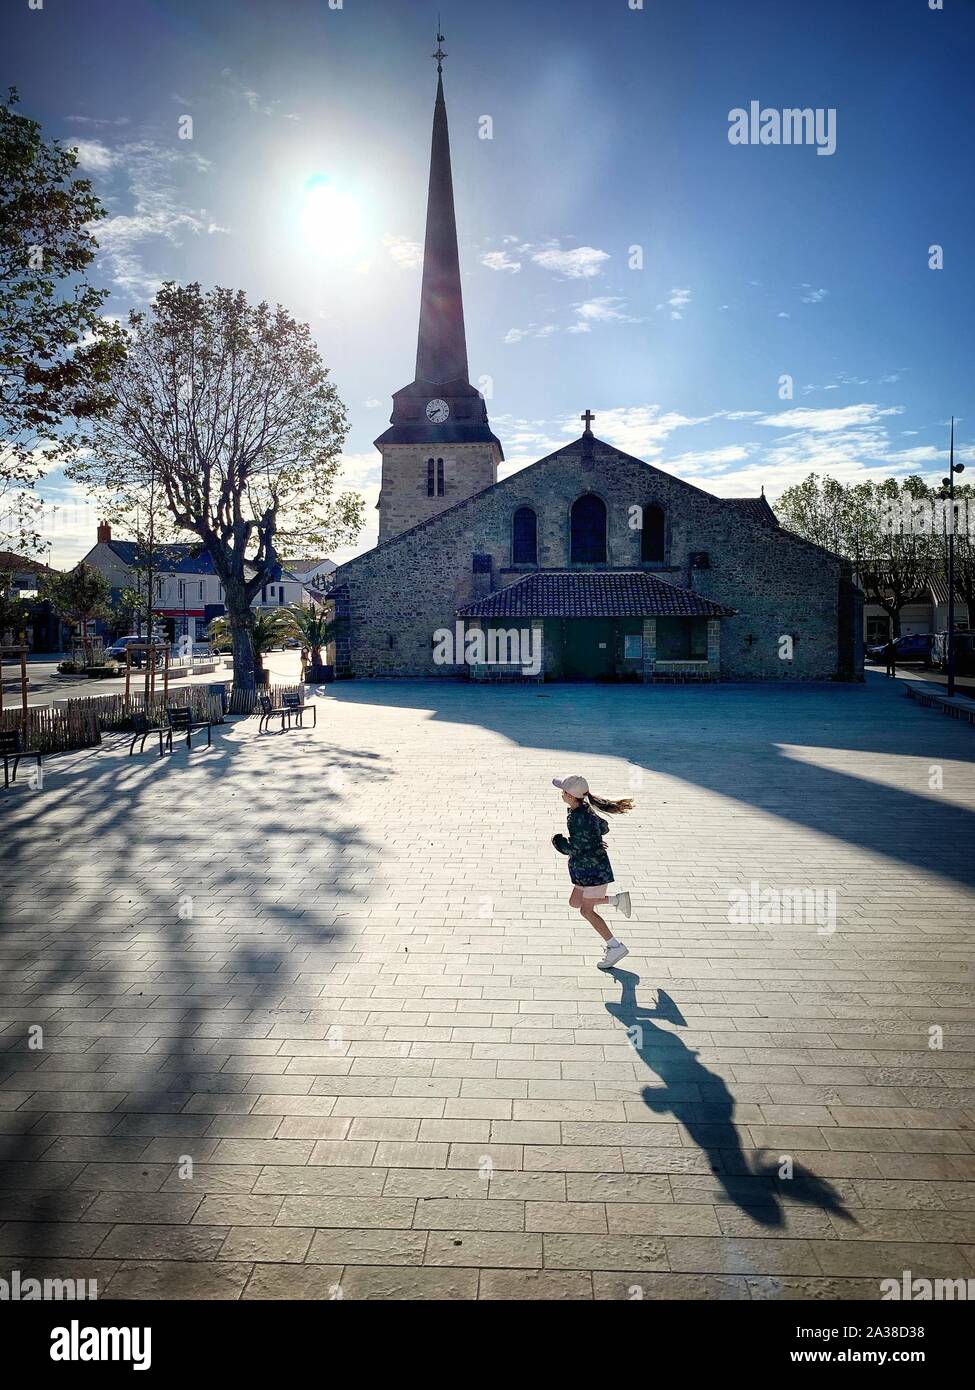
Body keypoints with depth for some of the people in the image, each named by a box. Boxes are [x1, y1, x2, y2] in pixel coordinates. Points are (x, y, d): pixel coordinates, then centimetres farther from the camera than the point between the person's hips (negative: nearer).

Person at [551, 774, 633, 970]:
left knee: (587, 911, 0)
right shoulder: (585, 811, 3)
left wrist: (558, 840, -6)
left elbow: (573, 848, -23)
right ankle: (617, 900, 23)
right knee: (575, 902, 17)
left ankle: (616, 947, 9)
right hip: (585, 868, 10)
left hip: (594, 868, -10)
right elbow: (604, 828, 16)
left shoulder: (581, 818, -27)